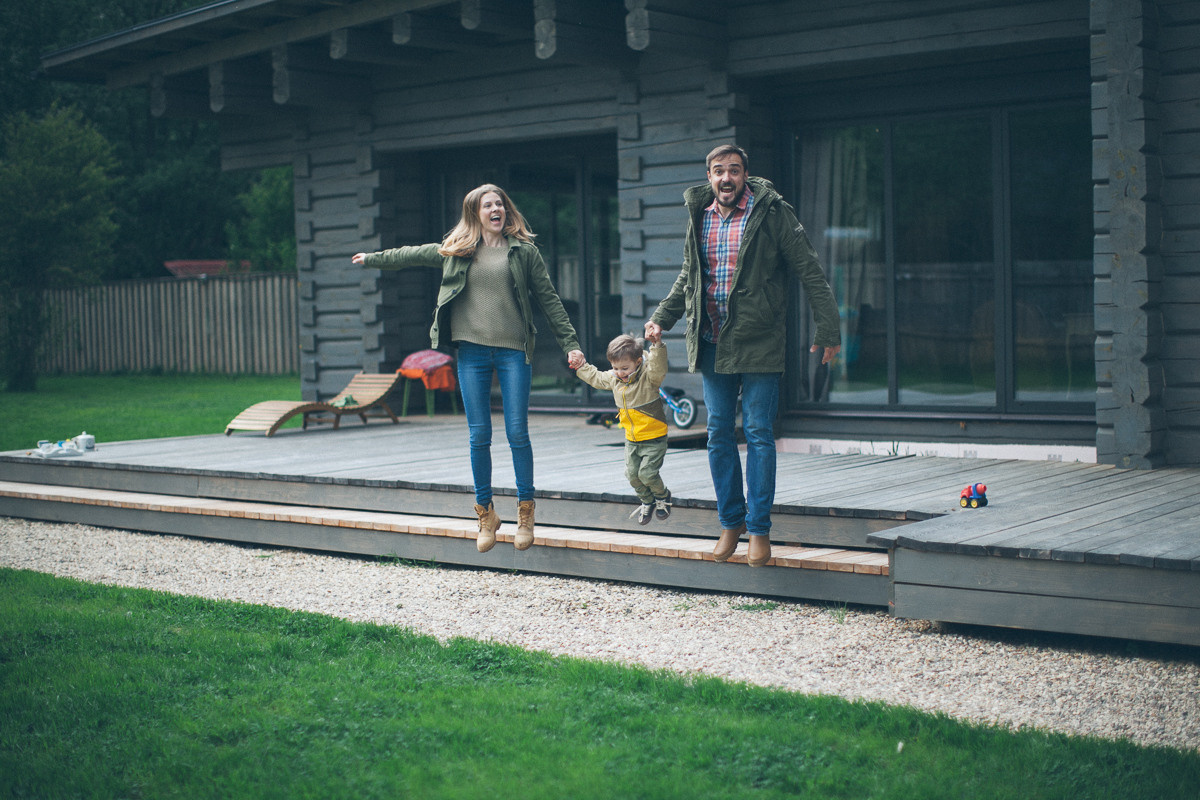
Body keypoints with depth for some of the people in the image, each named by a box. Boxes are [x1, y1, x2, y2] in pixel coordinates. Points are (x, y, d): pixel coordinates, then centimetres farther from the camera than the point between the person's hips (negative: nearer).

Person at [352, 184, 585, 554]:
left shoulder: (524, 250, 6)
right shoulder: (456, 250, 12)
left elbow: (548, 299, 7)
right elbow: (413, 255, 26)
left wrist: (570, 343, 3)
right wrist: (373, 258, 36)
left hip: (513, 350, -2)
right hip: (472, 350, 2)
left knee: (517, 433, -5)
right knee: (479, 436, 2)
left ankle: (525, 512, 8)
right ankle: (486, 514, 15)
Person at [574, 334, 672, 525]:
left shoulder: (648, 377, -18)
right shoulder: (613, 378, 2)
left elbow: (658, 367, -40)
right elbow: (595, 377, 22)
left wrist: (657, 345, -54)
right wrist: (581, 366, 18)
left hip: (654, 439, -7)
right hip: (631, 439, 7)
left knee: (647, 473, -12)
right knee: (632, 474, 4)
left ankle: (663, 496, 18)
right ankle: (647, 502, 29)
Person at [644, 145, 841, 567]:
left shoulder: (772, 214, -5)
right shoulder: (698, 215, 9)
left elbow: (810, 273, -5)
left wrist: (828, 329, -10)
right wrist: (661, 319, 16)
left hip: (758, 343, -5)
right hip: (712, 343, 5)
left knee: (758, 434, -3)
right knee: (719, 434, 8)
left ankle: (759, 529, 5)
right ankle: (731, 523, 20)